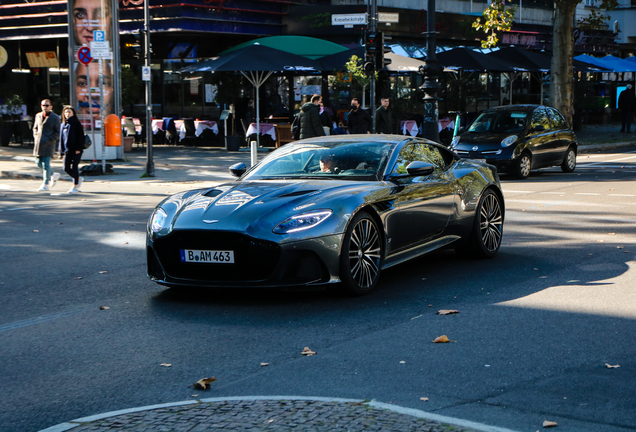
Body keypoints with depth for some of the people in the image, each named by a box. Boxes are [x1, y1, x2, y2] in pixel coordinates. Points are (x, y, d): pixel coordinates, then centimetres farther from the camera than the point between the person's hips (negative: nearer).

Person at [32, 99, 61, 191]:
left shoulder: (55, 118, -3)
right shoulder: (38, 116, 13)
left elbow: (58, 132, -4)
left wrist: (48, 140, -14)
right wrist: (36, 138, 8)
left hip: (49, 145, -6)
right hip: (38, 144, 6)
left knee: (46, 164, -8)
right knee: (39, 163, 9)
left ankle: (45, 184, -2)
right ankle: (54, 175, 30)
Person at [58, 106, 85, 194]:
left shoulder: (77, 124, -3)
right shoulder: (63, 125, 15)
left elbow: (80, 137, -8)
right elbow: (61, 138, 18)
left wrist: (78, 149, -15)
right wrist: (62, 150, 10)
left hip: (76, 150, -6)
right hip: (67, 150, 6)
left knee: (74, 167, -7)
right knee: (66, 168, 2)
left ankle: (75, 186, 4)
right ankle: (79, 179, 25)